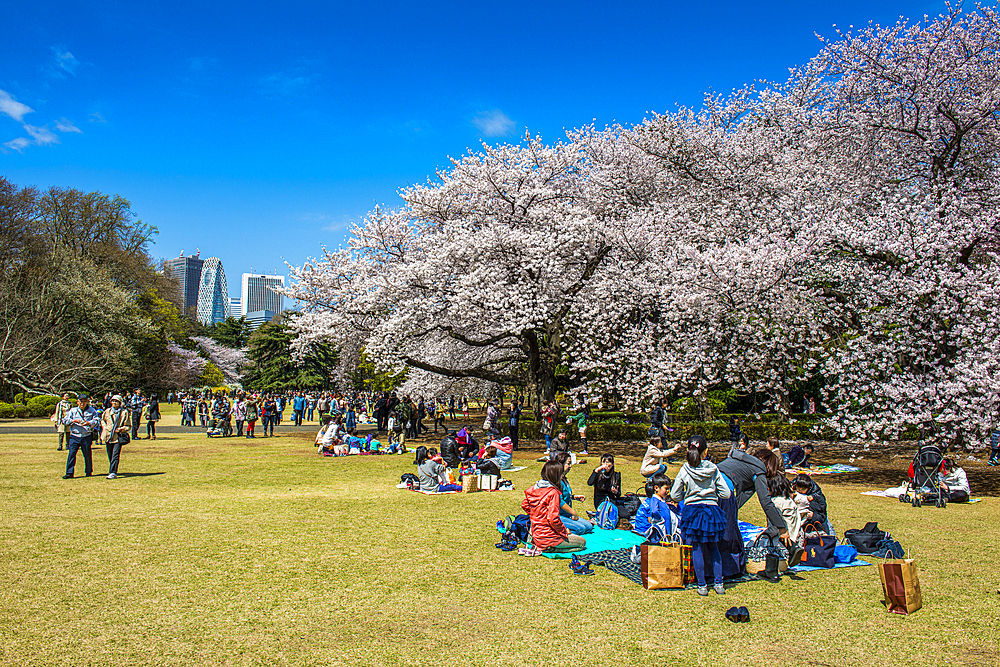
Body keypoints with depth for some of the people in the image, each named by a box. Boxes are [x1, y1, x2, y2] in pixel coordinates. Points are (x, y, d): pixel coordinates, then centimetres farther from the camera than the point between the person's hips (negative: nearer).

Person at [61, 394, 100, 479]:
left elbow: (97, 421, 0)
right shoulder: (73, 411, 10)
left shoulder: (92, 411, 7)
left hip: (87, 436, -1)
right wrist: (73, 420, -14)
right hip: (74, 436, 1)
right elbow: (64, 421, 4)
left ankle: (89, 471, 20)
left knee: (87, 454, 6)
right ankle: (69, 473, 0)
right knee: (71, 453, -5)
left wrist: (89, 423, -19)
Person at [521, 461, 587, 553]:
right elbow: (553, 519, -25)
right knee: (582, 542, 6)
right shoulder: (553, 492, -20)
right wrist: (564, 531, -8)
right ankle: (551, 548, -6)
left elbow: (524, 505, 16)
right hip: (548, 537, -8)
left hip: (536, 535, 8)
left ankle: (539, 546, 10)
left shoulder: (535, 488, 3)